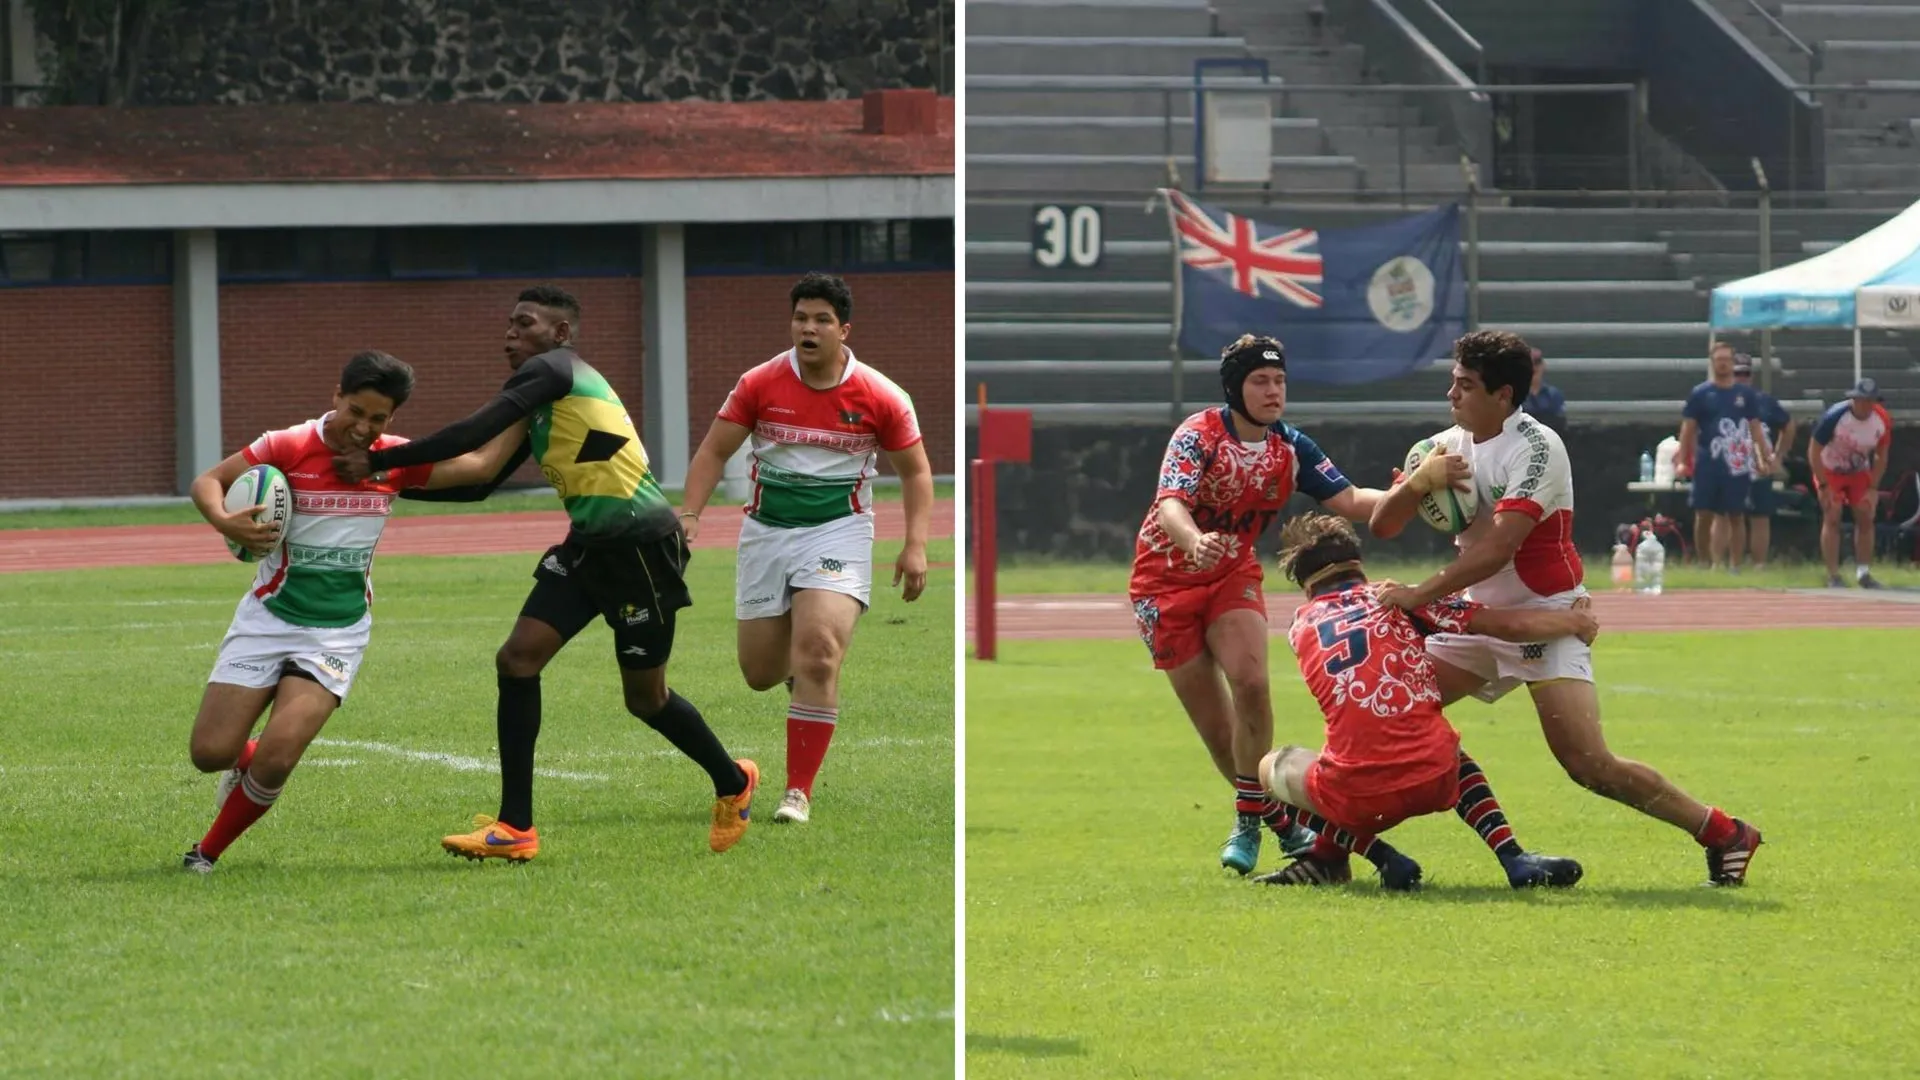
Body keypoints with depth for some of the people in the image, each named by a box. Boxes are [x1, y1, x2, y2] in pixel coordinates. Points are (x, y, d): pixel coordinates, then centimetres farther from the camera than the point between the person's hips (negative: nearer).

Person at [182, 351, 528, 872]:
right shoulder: (289, 447, -11)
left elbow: (481, 464, 7)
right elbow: (207, 482, -7)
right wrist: (224, 522, -28)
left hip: (338, 633, 1)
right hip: (268, 617, -1)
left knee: (277, 759, -18)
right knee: (210, 752, -6)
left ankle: (209, 851, 6)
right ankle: (246, 759, 33)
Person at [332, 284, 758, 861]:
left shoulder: (552, 370, -13)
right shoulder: (540, 399, 16)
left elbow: (473, 435, -22)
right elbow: (484, 474, 19)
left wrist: (378, 462, -19)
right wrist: (397, 480, 13)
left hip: (642, 543, -9)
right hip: (589, 545, 9)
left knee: (645, 697, 5)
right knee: (517, 660, -4)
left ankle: (733, 782, 32)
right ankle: (515, 828, -2)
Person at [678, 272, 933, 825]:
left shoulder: (880, 397, -8)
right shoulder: (760, 384, -5)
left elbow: (915, 471, 3)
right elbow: (714, 451, 3)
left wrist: (915, 546, -7)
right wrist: (689, 514, -11)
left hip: (838, 531, -3)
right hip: (766, 532, 3)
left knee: (818, 655, -22)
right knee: (760, 673, 7)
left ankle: (799, 793, -16)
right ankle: (804, 666, 47)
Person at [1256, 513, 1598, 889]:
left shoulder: (1301, 626, 15)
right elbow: (1510, 626, 6)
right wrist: (1576, 620, 23)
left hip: (1358, 798, -3)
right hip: (1434, 784, 3)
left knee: (1274, 766, 26)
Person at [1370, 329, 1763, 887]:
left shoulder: (1537, 449, -18)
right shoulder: (1450, 445, 5)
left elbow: (1497, 548, -28)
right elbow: (1382, 524, 3)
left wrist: (1421, 594, -32)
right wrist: (1418, 483, -17)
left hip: (1545, 618, -8)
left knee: (1590, 766, -18)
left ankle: (1722, 834, -8)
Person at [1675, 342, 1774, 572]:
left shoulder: (1746, 394, 8)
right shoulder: (1700, 394, 4)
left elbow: (1755, 429, 11)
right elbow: (1688, 429, 3)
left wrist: (1766, 459, 4)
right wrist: (1683, 461, -5)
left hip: (1737, 465, 1)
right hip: (1707, 464, -1)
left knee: (1736, 516, 2)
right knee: (1704, 514, -3)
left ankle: (1734, 566, 7)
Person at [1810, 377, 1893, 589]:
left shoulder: (1882, 421, -18)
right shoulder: (1834, 417, -30)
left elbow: (1881, 457, -3)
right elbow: (1815, 453, -21)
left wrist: (1873, 488, -8)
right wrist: (1823, 487, -22)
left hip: (1860, 473, 4)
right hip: (1830, 471, -4)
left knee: (1866, 518, -1)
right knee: (1832, 518, -13)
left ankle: (1863, 573, 9)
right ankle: (1833, 577, -12)